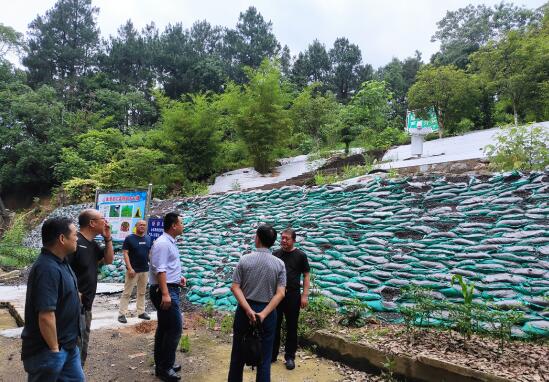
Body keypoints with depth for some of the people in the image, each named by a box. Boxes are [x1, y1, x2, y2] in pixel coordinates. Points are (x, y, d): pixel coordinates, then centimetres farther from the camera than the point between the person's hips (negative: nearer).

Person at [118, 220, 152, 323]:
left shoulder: (148, 238, 7)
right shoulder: (129, 239, -6)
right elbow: (125, 254, -9)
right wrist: (129, 268, -17)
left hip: (145, 270, 5)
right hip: (133, 270, -5)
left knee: (142, 292, 13)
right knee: (127, 293, 0)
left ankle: (141, 312, 21)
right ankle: (122, 314, 6)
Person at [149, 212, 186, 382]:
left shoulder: (170, 242, 13)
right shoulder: (163, 243, -18)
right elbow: (159, 270, -24)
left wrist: (178, 277, 15)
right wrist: (165, 294, -28)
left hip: (170, 289, 10)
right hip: (164, 290, -10)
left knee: (164, 327, 17)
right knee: (175, 328, -7)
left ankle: (162, 364, 29)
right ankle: (165, 368, 4)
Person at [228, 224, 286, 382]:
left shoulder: (244, 260, -6)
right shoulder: (279, 264, -5)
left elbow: (235, 287, -10)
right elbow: (280, 293, -12)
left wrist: (248, 310, -15)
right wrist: (264, 313, -15)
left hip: (244, 310, 1)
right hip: (268, 312, 0)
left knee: (238, 353, 16)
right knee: (264, 357, 10)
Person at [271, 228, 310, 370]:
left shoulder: (300, 255, -2)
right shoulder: (275, 254, 6)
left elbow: (306, 276, -2)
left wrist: (305, 296, -9)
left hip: (293, 296, -2)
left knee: (291, 328, 8)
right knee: (274, 326, 10)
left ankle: (290, 357, 21)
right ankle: (272, 354, 24)